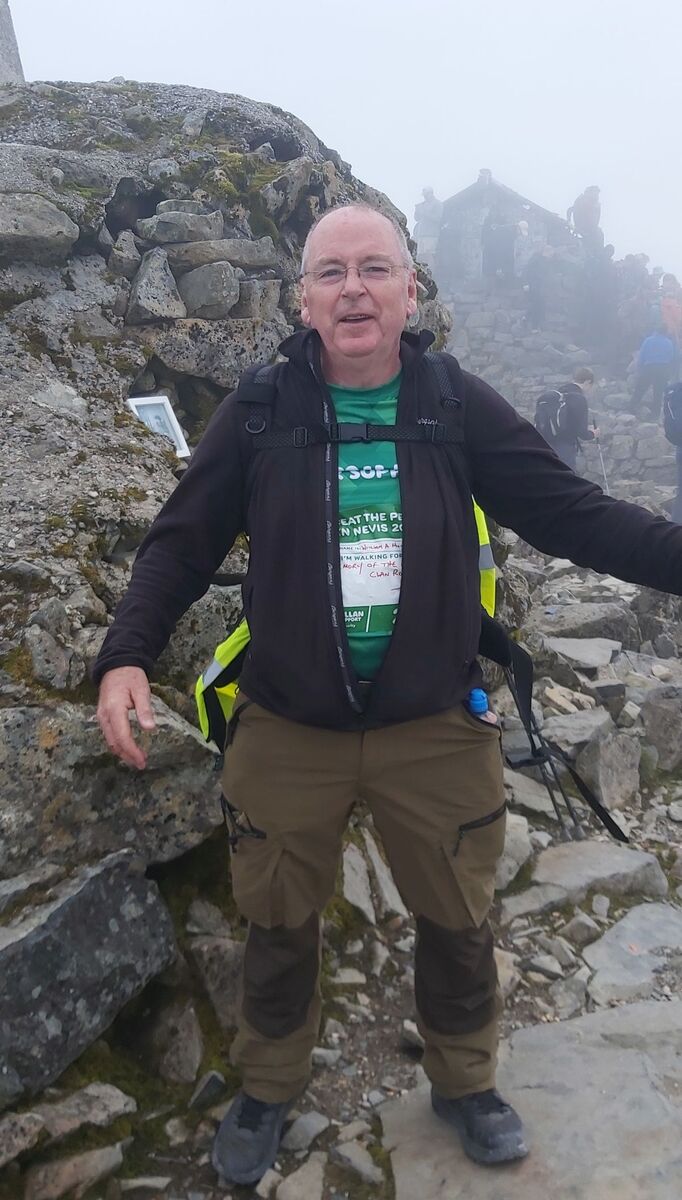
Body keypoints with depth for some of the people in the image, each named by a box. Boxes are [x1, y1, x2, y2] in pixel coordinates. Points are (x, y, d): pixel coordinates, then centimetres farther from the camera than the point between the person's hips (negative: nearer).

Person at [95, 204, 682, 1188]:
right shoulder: (259, 412, -6)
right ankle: (266, 1090, 46)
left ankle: (465, 1084, 48)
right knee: (279, 925, 19)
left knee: (457, 923, 19)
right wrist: (127, 654, -16)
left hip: (436, 728, 1)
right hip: (285, 730, 0)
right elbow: (183, 543, -3)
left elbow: (572, 512, -7)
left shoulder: (459, 406, -5)